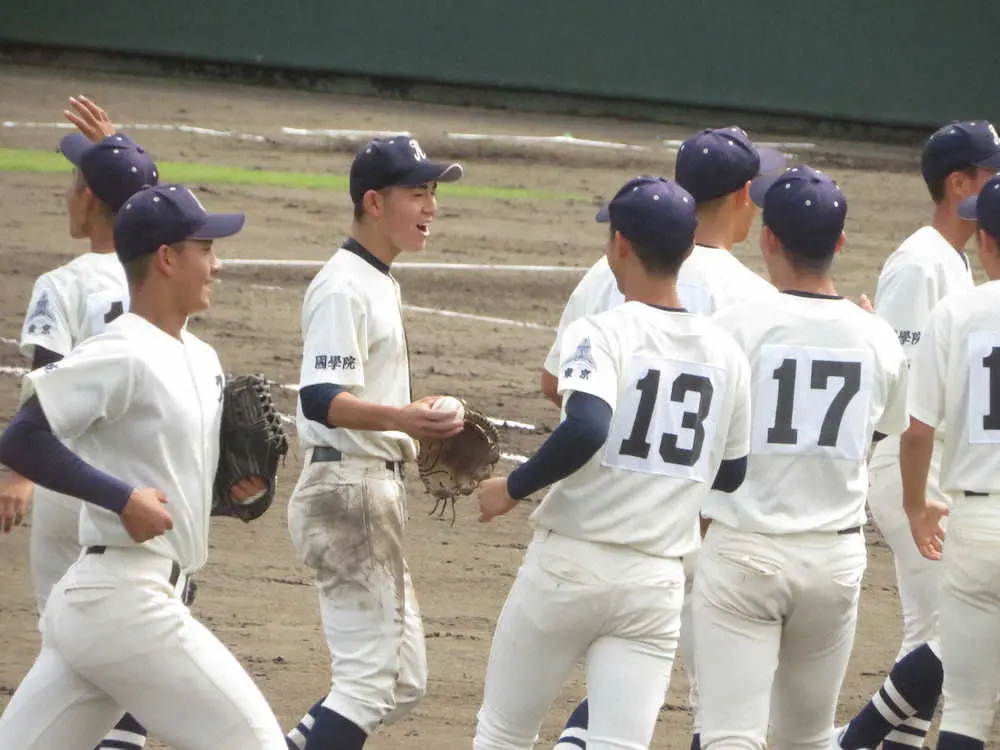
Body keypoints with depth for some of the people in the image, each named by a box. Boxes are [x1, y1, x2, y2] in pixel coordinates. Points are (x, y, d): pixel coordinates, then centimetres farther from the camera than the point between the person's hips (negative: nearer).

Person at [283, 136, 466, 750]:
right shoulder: (344, 288, -15)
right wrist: (400, 418, -40)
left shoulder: (380, 282, 17)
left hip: (381, 488, 10)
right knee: (371, 681, -11)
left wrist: (426, 421, 15)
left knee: (403, 685, 13)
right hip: (348, 487, -10)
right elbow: (321, 399, -26)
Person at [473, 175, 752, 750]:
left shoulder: (603, 334, -11)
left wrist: (513, 489, -14)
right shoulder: (725, 353, 6)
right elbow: (732, 475, 16)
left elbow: (586, 428, -28)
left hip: (570, 566, -4)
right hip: (658, 583, 4)